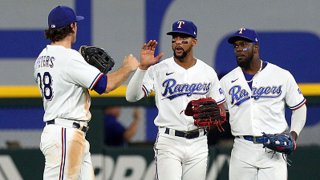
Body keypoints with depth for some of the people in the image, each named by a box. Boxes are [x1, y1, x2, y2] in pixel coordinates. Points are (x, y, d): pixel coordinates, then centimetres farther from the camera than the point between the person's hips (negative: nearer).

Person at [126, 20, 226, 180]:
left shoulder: (208, 72, 8)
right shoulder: (159, 69, -1)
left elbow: (221, 111, 14)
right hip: (168, 142, -3)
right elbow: (131, 96, -12)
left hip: (198, 143, 3)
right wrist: (143, 67, -23)